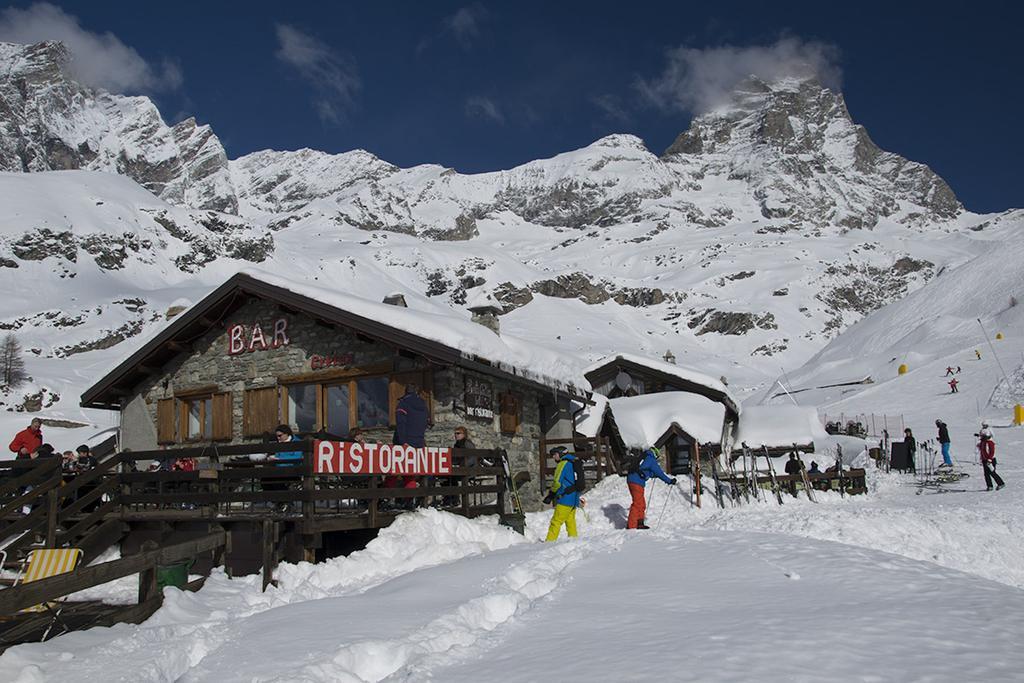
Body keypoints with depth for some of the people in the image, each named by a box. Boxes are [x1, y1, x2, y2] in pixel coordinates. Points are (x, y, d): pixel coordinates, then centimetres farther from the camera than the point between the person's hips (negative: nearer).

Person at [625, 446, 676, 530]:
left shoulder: (644, 457, 23)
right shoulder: (651, 459, -3)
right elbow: (659, 473, 0)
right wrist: (669, 481, 8)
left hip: (631, 480, 9)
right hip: (637, 482, -9)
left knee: (642, 504, 15)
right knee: (637, 504, -8)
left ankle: (639, 523, 18)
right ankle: (631, 526, -10)